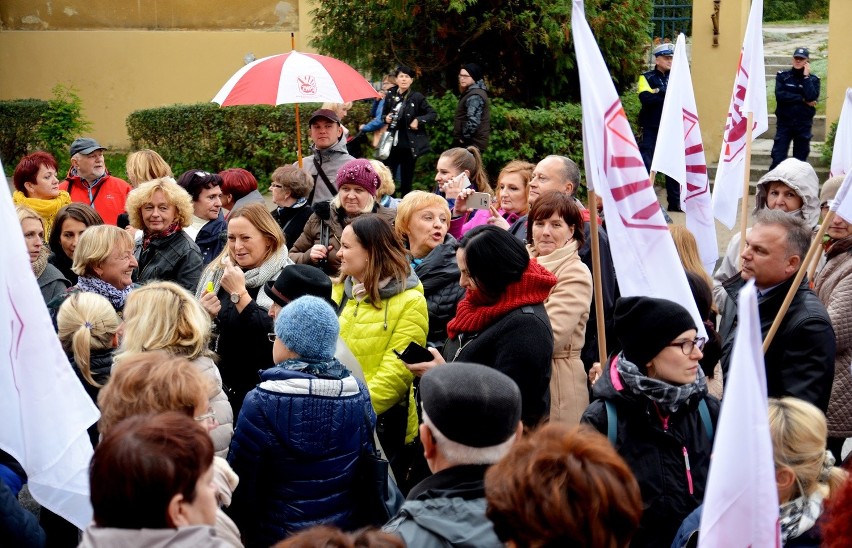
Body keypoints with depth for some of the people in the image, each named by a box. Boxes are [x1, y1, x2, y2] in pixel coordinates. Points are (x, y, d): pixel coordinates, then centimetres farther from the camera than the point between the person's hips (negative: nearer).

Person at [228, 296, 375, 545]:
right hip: (345, 533, 4)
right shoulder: (359, 394, -9)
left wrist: (248, 530, 2)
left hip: (278, 536, -4)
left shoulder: (261, 403, -21)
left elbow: (241, 483, -14)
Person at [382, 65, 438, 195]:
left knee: (406, 181, 5)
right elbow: (383, 115, 18)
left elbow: (433, 114, -2)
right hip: (392, 144, 3)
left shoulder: (417, 97, -5)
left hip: (408, 145, -3)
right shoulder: (390, 96, 4)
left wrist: (418, 120, -15)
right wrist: (386, 118, -3)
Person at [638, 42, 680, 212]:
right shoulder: (646, 78, 1)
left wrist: (659, 93, -13)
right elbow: (645, 98, -17)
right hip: (651, 129, -4)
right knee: (646, 165, -5)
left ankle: (675, 202, 15)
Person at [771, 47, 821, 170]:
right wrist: (802, 99, -12)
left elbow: (812, 98, -13)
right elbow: (780, 95, -12)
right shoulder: (782, 76, 4)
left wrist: (806, 77, -8)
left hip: (804, 124, 1)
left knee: (800, 159, 5)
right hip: (784, 123, -1)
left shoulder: (813, 79, 5)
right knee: (778, 157, -7)